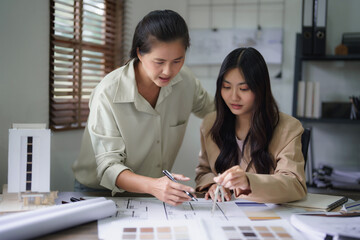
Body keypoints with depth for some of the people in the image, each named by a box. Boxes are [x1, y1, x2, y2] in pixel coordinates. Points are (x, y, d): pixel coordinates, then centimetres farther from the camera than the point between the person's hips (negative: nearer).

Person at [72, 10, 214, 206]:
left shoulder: (186, 80, -7)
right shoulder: (107, 94, -21)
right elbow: (109, 168, -23)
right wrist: (153, 186, -42)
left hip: (155, 192, 3)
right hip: (99, 193, -2)